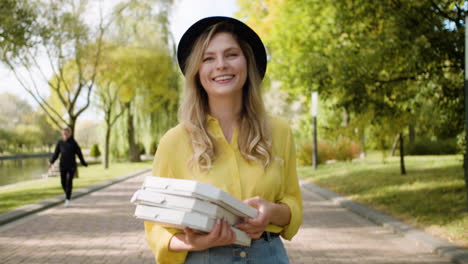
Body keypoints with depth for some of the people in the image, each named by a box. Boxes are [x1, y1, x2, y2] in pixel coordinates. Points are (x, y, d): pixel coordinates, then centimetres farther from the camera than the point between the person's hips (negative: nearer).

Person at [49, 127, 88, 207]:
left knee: (69, 182, -8)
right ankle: (67, 194, 30)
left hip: (72, 166, -2)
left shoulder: (73, 143, -4)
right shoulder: (60, 143, 3)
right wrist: (51, 161, -5)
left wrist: (84, 163, 7)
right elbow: (56, 153, 6)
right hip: (63, 165, 3)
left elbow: (79, 153, 2)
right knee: (63, 182, 4)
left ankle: (68, 199, -4)